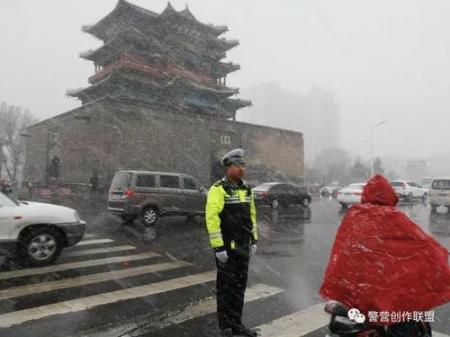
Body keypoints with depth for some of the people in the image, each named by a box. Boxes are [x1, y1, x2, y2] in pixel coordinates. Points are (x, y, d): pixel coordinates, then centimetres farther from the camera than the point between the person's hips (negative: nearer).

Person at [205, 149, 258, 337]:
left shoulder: (246, 189, 11)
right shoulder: (218, 189, -14)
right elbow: (212, 218, -20)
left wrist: (254, 240, 15)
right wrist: (218, 247, -22)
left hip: (243, 247, 7)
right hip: (227, 248, -7)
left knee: (239, 287, 16)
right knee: (226, 288, 4)